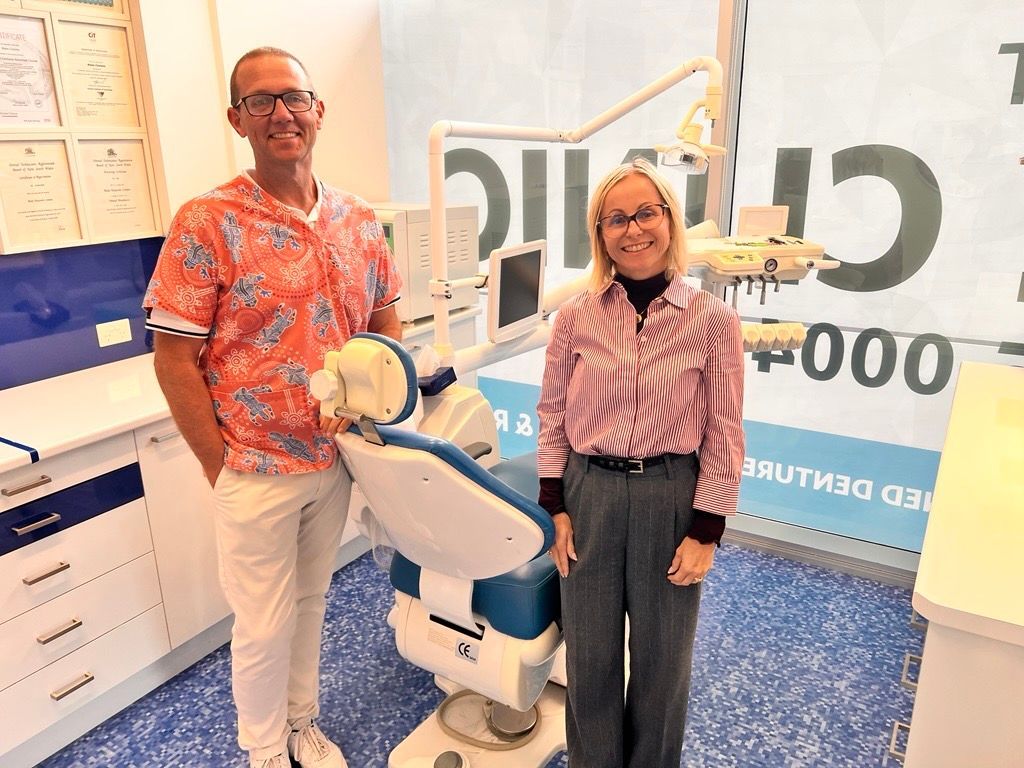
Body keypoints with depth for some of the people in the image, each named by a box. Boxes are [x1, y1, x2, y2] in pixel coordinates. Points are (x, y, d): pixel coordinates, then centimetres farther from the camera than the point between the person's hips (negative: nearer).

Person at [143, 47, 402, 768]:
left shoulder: (360, 221, 2)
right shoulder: (206, 224, -13)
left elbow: (385, 323, 11)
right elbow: (175, 359, -11)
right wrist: (222, 468, -11)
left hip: (337, 459, 4)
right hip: (256, 469, -4)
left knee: (310, 601, 22)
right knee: (264, 626, 12)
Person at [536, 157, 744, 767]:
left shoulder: (714, 319, -8)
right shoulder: (578, 315, -2)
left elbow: (724, 435, -5)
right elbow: (553, 415, 4)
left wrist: (705, 531, -6)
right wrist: (557, 507, 0)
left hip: (672, 499, -1)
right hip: (588, 494, 2)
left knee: (662, 656, 17)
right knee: (590, 653, 16)